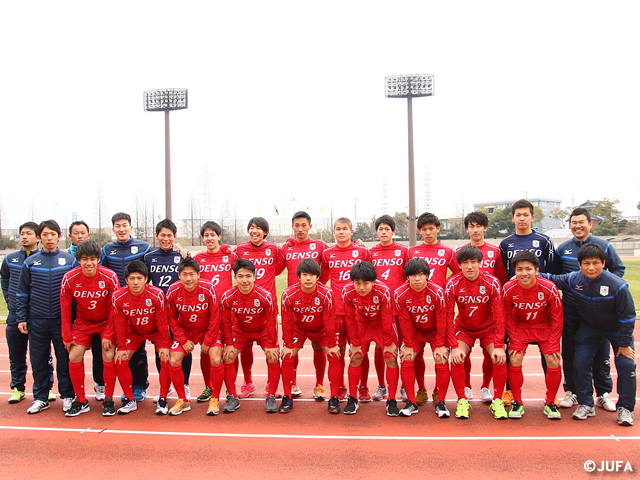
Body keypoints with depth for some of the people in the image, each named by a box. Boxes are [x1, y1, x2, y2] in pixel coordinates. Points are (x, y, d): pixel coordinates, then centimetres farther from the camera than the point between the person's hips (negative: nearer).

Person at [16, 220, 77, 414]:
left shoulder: (69, 260, 2)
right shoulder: (30, 262, 5)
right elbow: (22, 293, 9)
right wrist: (21, 318, 3)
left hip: (62, 320, -1)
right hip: (37, 321, 2)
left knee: (65, 360, 5)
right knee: (38, 361, 9)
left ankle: (67, 396, 17)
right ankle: (40, 398, 23)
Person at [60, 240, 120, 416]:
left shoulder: (110, 277, -21)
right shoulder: (69, 278, -16)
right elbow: (65, 309, -6)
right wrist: (67, 336, -4)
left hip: (106, 322, -2)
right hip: (82, 323, 2)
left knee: (109, 357, -13)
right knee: (74, 357, -6)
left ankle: (108, 401, 4)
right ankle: (81, 401, 11)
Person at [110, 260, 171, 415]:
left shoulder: (156, 294, -30)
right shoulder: (118, 296, -23)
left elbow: (162, 322, -20)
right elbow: (120, 324, -11)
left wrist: (165, 346, -16)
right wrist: (121, 347, -7)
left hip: (156, 331, -2)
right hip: (133, 331, 3)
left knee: (166, 360, -17)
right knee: (120, 360, -9)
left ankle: (162, 400, -2)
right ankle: (130, 400, 7)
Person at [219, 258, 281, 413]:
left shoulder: (265, 296, -30)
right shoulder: (227, 297, -25)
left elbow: (271, 322, -18)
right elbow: (226, 322, -11)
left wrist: (271, 345, -14)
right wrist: (229, 344, -9)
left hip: (263, 330, -1)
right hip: (240, 330, 2)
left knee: (273, 356, -15)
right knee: (228, 357, -9)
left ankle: (271, 397, 0)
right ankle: (232, 398, 5)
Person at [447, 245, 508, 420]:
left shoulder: (492, 283, -20)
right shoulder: (452, 284, -20)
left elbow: (499, 315, -18)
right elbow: (449, 316, -17)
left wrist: (499, 346, -23)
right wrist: (454, 347, -23)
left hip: (488, 328, 0)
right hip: (464, 328, 0)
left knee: (500, 359, -19)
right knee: (456, 359, -20)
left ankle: (497, 401, 2)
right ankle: (462, 400, -1)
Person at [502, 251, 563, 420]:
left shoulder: (549, 288, -24)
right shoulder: (508, 289, -22)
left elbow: (557, 317, -11)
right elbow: (508, 317, -7)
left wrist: (553, 344, -12)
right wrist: (514, 341, -12)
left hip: (545, 327, 0)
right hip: (520, 327, 0)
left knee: (554, 363, -10)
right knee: (514, 360, -13)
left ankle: (550, 403, 13)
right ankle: (517, 403, 6)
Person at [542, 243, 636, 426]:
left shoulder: (618, 286, -29)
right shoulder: (573, 279, -20)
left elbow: (627, 316, -19)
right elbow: (554, 279, 1)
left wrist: (624, 344, -15)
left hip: (617, 328, -2)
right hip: (589, 327, 3)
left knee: (626, 365, -10)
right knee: (580, 363, -3)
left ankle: (625, 408, 9)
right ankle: (586, 404, 13)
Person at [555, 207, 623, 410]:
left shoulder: (604, 246, 2)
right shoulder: (562, 248, 5)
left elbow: (619, 269, 8)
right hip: (570, 309, 1)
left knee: (601, 353, 6)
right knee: (569, 353, 6)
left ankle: (603, 394, 20)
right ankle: (571, 392, 19)